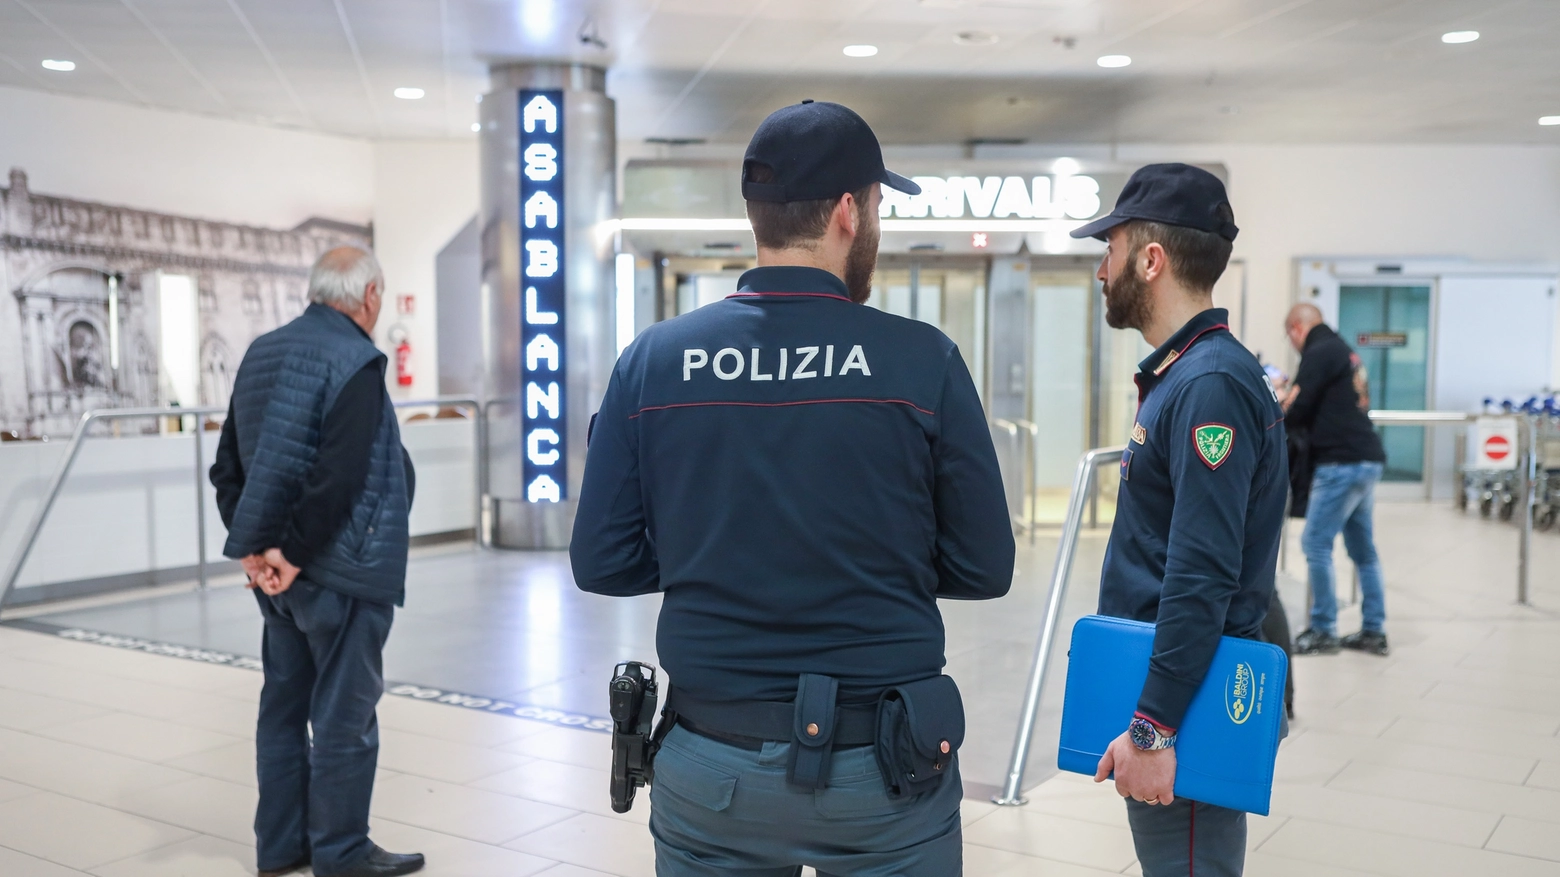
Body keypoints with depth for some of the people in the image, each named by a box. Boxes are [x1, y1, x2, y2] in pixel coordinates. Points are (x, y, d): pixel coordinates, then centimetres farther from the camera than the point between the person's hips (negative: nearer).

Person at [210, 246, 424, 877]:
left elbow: (229, 463, 9)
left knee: (284, 703, 16)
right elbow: (339, 475, -25)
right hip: (343, 570, -8)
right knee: (344, 714, 3)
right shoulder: (355, 361, -16)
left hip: (275, 569, 8)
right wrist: (294, 552, -17)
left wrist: (250, 543, 4)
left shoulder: (262, 352, 9)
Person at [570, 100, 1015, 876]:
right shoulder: (921, 360, -11)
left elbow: (603, 563, -3)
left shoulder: (652, 359, -6)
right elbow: (982, 568, -6)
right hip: (883, 769, -1)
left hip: (711, 770, 2)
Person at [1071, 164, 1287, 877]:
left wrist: (1153, 730, -24)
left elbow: (1203, 580, -26)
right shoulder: (1181, 374, 13)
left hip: (1186, 709, -10)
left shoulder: (1211, 385, -19)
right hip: (1162, 687, 10)